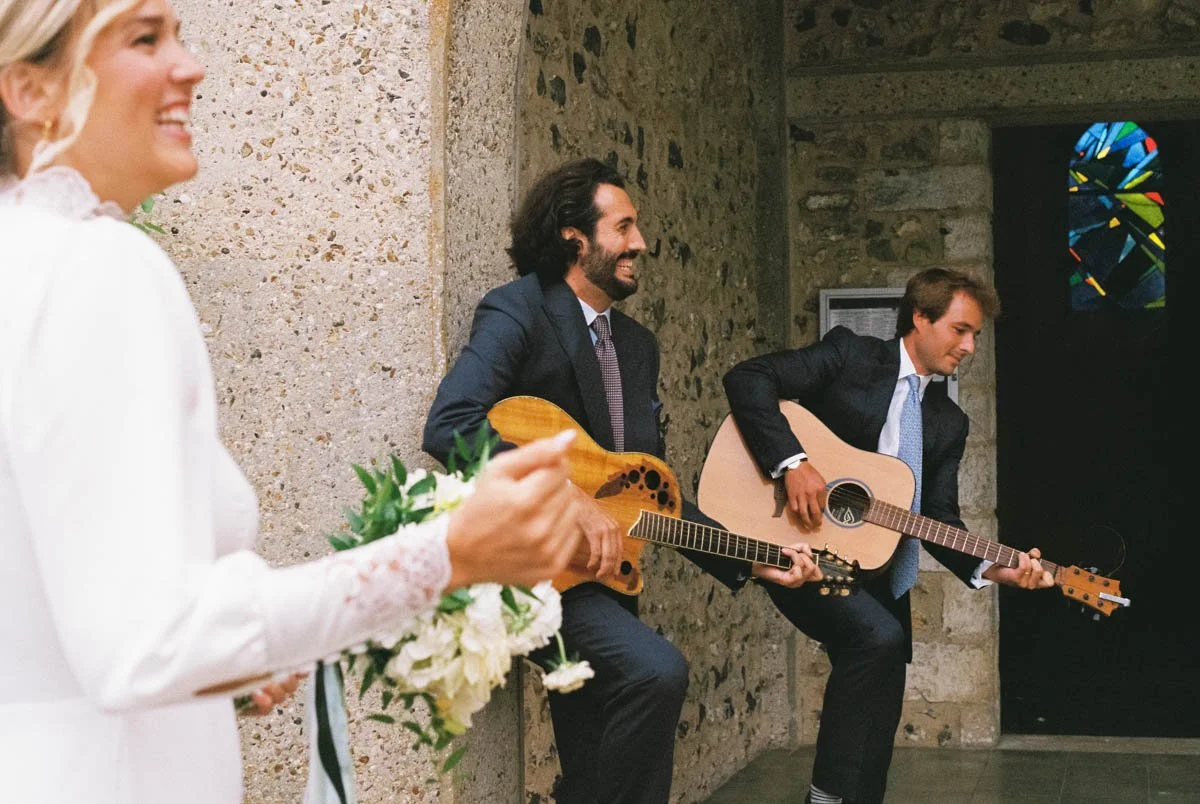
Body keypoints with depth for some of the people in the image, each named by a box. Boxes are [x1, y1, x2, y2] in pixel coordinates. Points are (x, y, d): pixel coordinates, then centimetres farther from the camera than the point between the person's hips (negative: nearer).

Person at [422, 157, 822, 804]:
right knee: (657, 671, -29)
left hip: (603, 570, 8)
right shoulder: (517, 312, -10)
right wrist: (571, 499, -29)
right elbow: (448, 427, -26)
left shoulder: (637, 343, 14)